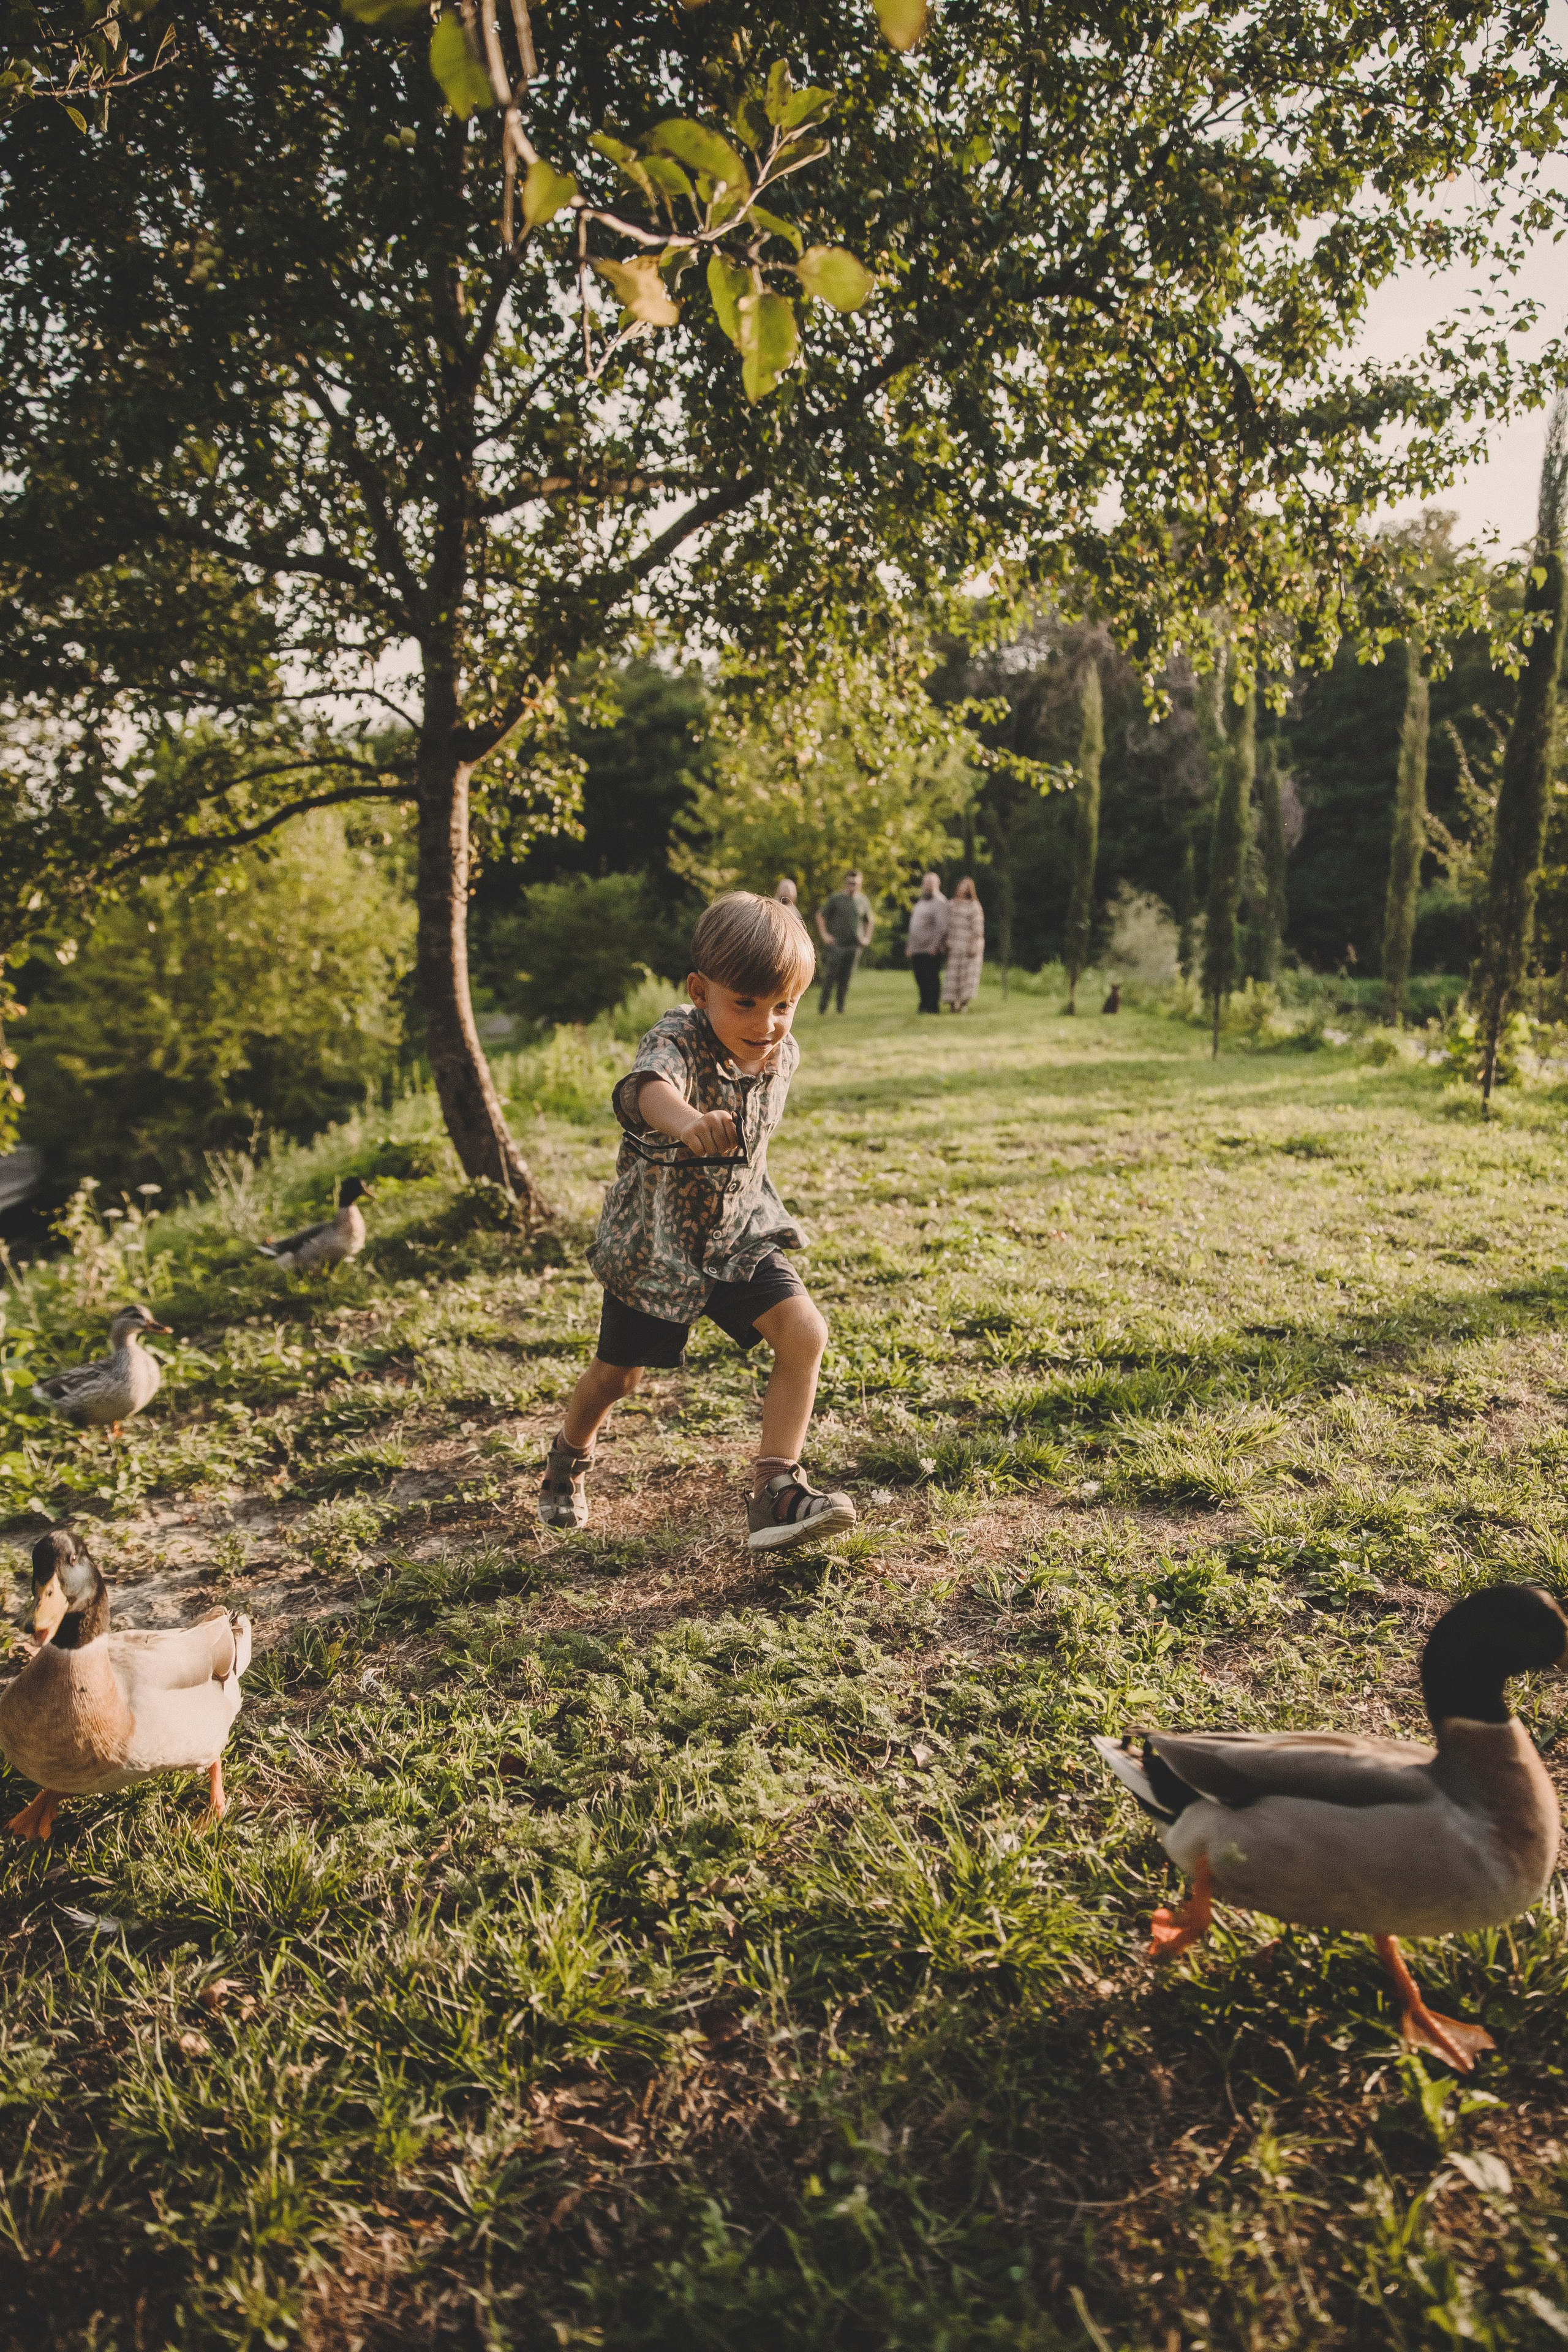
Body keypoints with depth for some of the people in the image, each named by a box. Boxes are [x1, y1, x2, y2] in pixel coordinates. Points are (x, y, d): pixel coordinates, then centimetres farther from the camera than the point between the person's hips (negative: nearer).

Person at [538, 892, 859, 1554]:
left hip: (739, 1233, 4)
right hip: (652, 1243, -4)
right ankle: (569, 1458, 45)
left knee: (804, 1333, -17)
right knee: (616, 1373, 12)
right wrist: (687, 1120, -75)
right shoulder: (678, 1038, -29)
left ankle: (774, 1490, -9)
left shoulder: (783, 1053, -9)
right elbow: (648, 1085, -56)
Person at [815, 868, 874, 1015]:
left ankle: (841, 1006, 11)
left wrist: (867, 938, 14)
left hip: (855, 945, 3)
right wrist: (824, 935, -2)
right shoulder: (836, 898, 0)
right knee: (831, 974, -7)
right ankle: (823, 1005, 0)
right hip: (837, 944, -3)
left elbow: (870, 920, 24)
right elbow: (821, 915, 5)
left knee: (847, 977, 3)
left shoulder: (863, 901, 9)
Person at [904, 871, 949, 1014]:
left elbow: (942, 927, -16)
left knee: (931, 979, -5)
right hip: (916, 949, 8)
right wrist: (909, 945, 20)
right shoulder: (920, 902, 20)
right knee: (921, 980, 10)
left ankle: (933, 1006, -1)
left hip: (930, 950, -8)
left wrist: (934, 946, -21)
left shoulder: (939, 903, -8)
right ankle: (925, 1005, 17)